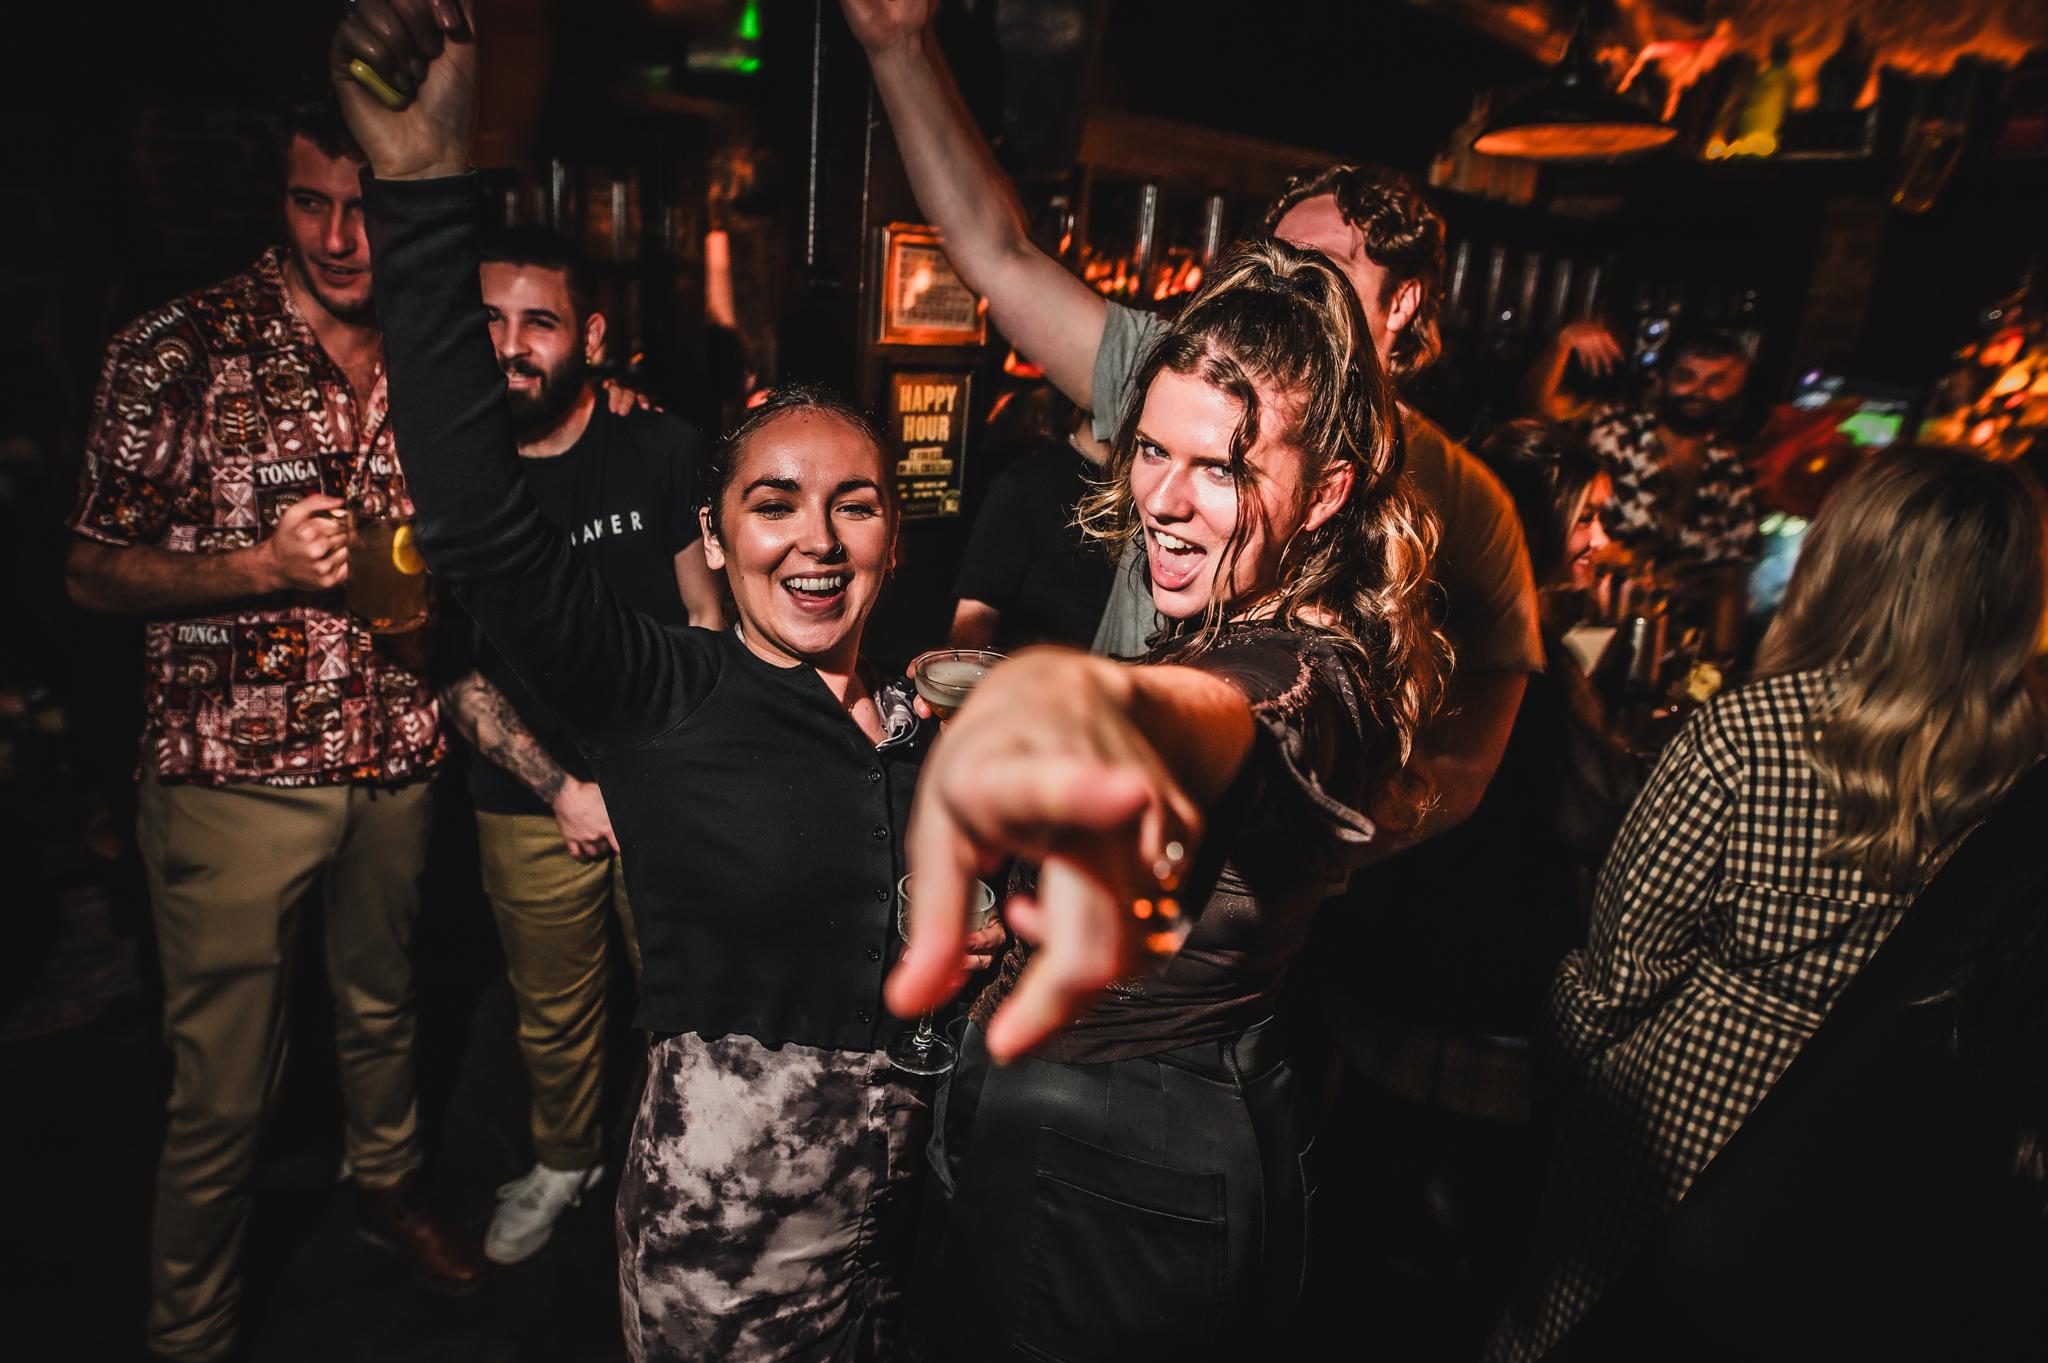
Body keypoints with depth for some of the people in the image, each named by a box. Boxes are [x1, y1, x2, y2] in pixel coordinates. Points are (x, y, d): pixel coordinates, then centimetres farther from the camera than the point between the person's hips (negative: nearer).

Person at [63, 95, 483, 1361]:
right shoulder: (176, 352, -8)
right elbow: (94, 570, -4)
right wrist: (264, 566, -20)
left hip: (397, 759, 4)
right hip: (237, 769, -4)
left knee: (385, 1004, 23)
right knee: (225, 1083, 6)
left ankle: (389, 1184, 49)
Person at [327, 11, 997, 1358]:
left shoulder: (924, 717, 0)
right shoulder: (665, 698, -13)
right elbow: (482, 522, -29)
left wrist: (985, 938, -3)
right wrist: (427, 182, -32)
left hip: (911, 1194, 5)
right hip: (729, 1227, -4)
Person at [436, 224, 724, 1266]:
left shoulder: (661, 450, -5)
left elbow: (704, 616, -1)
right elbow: (452, 663, -1)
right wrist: (564, 788, -10)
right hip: (529, 804, 2)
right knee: (551, 1009, 17)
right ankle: (563, 1160, 44)